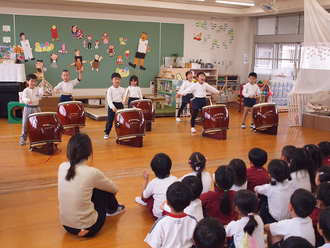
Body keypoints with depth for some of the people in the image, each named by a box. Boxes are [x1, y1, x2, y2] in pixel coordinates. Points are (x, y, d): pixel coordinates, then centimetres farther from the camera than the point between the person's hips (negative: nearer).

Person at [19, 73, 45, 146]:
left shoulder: (37, 89, 2)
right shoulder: (26, 90, -4)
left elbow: (41, 93, -19)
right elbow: (23, 97, -20)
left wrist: (42, 87, -31)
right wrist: (27, 100, -41)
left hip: (36, 108, 1)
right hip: (28, 108, -1)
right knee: (25, 124, 4)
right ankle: (23, 139, 17)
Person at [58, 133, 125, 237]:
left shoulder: (62, 167, -7)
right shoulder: (92, 173, -20)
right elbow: (115, 189, -1)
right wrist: (114, 189, 22)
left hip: (66, 226, 6)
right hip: (88, 229, -5)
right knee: (104, 188, 11)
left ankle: (112, 208, 44)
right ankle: (113, 209, 40)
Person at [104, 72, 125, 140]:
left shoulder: (122, 90, 6)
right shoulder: (110, 89, -7)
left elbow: (123, 98, 10)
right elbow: (109, 99, -12)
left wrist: (124, 101, -13)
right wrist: (113, 107, -22)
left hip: (120, 105, 3)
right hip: (112, 106, -3)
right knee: (110, 120, 0)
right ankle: (107, 133, 11)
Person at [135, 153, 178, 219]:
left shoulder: (153, 183, -15)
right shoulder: (175, 179, -8)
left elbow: (144, 197, 4)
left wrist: (145, 180, 13)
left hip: (158, 215, -3)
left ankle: (144, 202, 43)